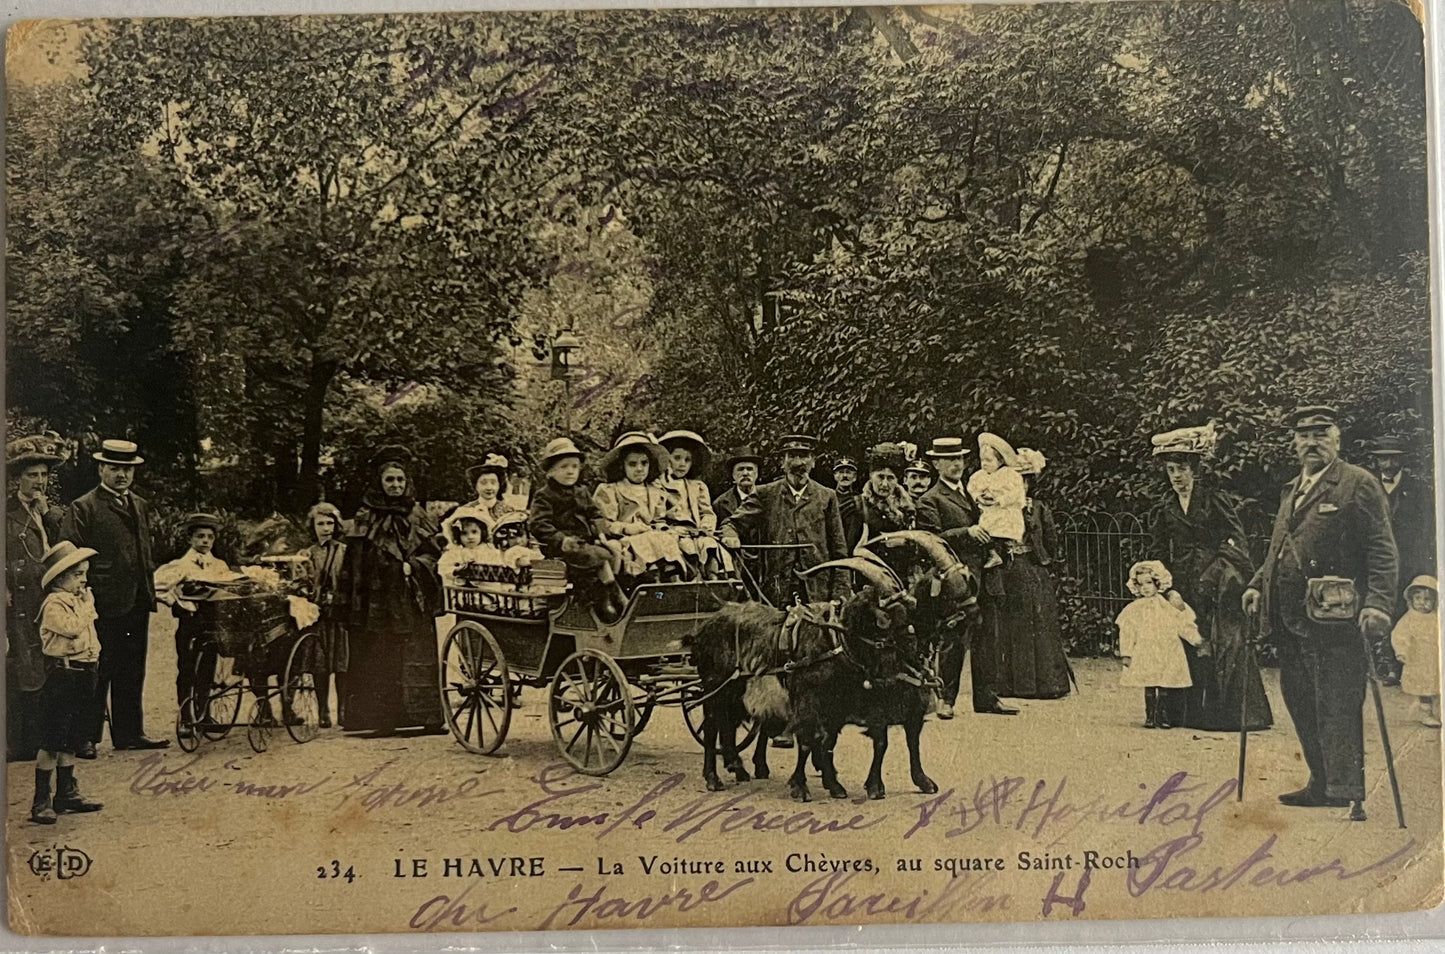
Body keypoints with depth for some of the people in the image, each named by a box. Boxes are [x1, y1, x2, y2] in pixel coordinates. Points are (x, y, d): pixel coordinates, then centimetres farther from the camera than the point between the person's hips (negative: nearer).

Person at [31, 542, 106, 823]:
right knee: (52, 740, -5)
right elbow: (73, 628, -27)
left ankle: (67, 793, 23)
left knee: (71, 739, 15)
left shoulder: (81, 599, 15)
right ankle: (41, 800, 0)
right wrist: (87, 605, -14)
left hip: (84, 673, 9)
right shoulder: (54, 604, -12)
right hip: (62, 674, -9)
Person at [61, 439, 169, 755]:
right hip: (104, 606, -7)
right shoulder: (83, 508, -7)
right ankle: (86, 737, 10)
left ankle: (129, 733, 22)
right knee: (98, 673, 0)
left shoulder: (141, 506, 15)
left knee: (132, 672, 13)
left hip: (137, 603, 7)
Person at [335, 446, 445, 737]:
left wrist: (412, 566, -12)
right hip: (377, 599, -1)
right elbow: (353, 561, 5)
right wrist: (344, 598, 0)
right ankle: (383, 719, 2)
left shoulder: (417, 516, 10)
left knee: (417, 656, -2)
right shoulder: (366, 518, 6)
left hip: (411, 600, 1)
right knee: (379, 659, -2)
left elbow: (432, 553, 8)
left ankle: (427, 716, -1)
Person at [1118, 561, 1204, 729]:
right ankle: (1150, 717, 7)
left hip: (1167, 654, 0)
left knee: (1164, 687, 0)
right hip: (1145, 655, 0)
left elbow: (1183, 626, 7)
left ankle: (1163, 716, 8)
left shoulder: (1169, 605, 4)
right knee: (1149, 687, 0)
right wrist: (1127, 654, 0)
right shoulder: (1135, 609, 4)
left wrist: (1196, 639, -4)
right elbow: (1127, 632, 4)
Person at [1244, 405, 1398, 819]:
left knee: (1338, 712, -6)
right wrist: (1257, 585, 13)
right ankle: (1321, 785, 26)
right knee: (1301, 706, 14)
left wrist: (1377, 604, -19)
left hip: (1335, 620, -8)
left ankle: (1348, 797, -1)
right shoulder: (1291, 491, 21)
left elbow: (1382, 551, -9)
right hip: (1291, 621, 8)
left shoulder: (1359, 483, -2)